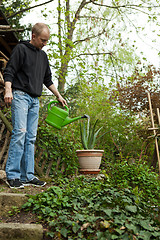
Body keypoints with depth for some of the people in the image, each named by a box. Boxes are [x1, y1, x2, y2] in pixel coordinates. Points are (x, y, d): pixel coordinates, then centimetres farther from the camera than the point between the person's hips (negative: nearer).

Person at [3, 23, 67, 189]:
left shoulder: (43, 56, 22)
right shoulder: (21, 49, 2)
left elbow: (47, 80, 28)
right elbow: (9, 71, -7)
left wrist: (58, 95, 23)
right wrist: (8, 90, -22)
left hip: (35, 100, 7)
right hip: (20, 96, -6)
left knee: (31, 138, 2)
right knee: (19, 132, -16)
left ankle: (27, 176, 5)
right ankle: (12, 175, -10)